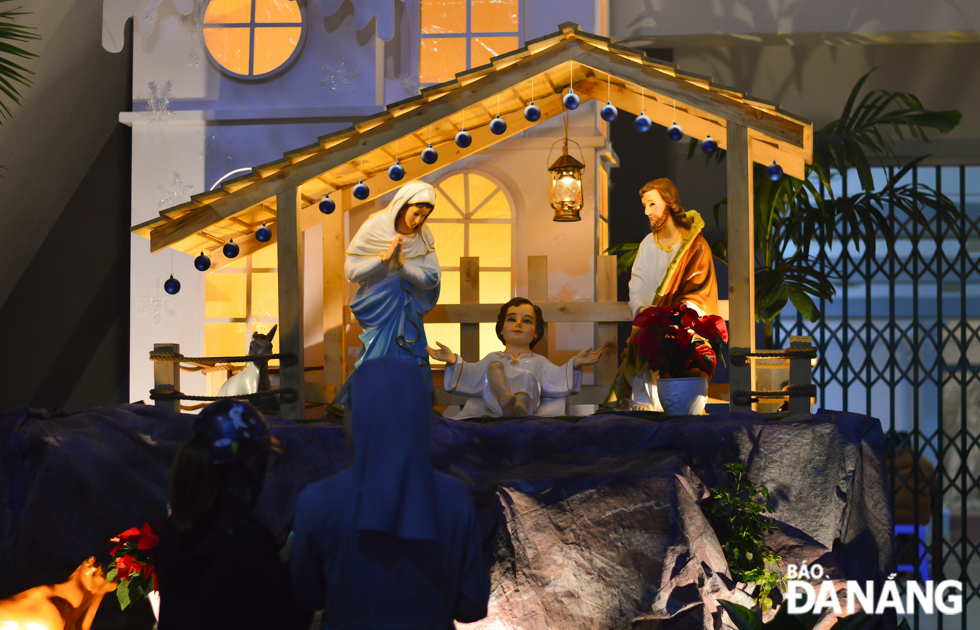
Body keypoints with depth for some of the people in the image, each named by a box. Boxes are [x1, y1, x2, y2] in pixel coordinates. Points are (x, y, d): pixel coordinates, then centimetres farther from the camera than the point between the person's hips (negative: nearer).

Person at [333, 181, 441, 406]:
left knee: (413, 367, 0)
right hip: (378, 312, -3)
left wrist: (401, 263, -22)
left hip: (408, 315, 3)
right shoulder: (374, 228, -12)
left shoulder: (423, 236, -4)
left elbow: (432, 279, -10)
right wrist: (384, 257, -23)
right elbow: (351, 272, -14)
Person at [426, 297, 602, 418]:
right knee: (495, 366, -24)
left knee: (526, 377, -29)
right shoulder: (493, 358, 36)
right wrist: (453, 361, -3)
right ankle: (506, 399, -61)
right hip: (492, 404, 0)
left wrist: (575, 364, -4)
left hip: (528, 400, 0)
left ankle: (519, 409, -66)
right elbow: (472, 375, 16)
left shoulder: (538, 362, 35)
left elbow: (557, 379, 14)